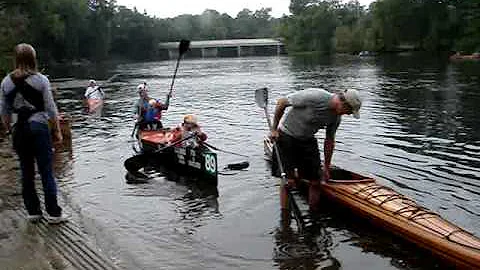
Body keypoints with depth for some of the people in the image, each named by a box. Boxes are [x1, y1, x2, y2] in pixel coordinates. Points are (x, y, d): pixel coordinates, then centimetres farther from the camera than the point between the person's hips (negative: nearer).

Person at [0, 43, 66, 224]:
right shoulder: (41, 80, -7)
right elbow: (51, 109, -6)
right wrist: (58, 130, 2)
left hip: (19, 130, 3)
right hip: (39, 127, -3)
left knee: (26, 172, 12)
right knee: (46, 172, 2)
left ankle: (33, 212, 20)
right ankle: (53, 213, 6)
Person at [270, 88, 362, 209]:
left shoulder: (336, 117, -7)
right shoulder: (314, 97, -29)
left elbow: (329, 142, 7)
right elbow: (281, 102, -19)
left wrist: (326, 168, 13)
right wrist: (274, 129, -13)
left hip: (308, 140, 6)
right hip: (287, 137, -6)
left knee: (316, 181, 2)